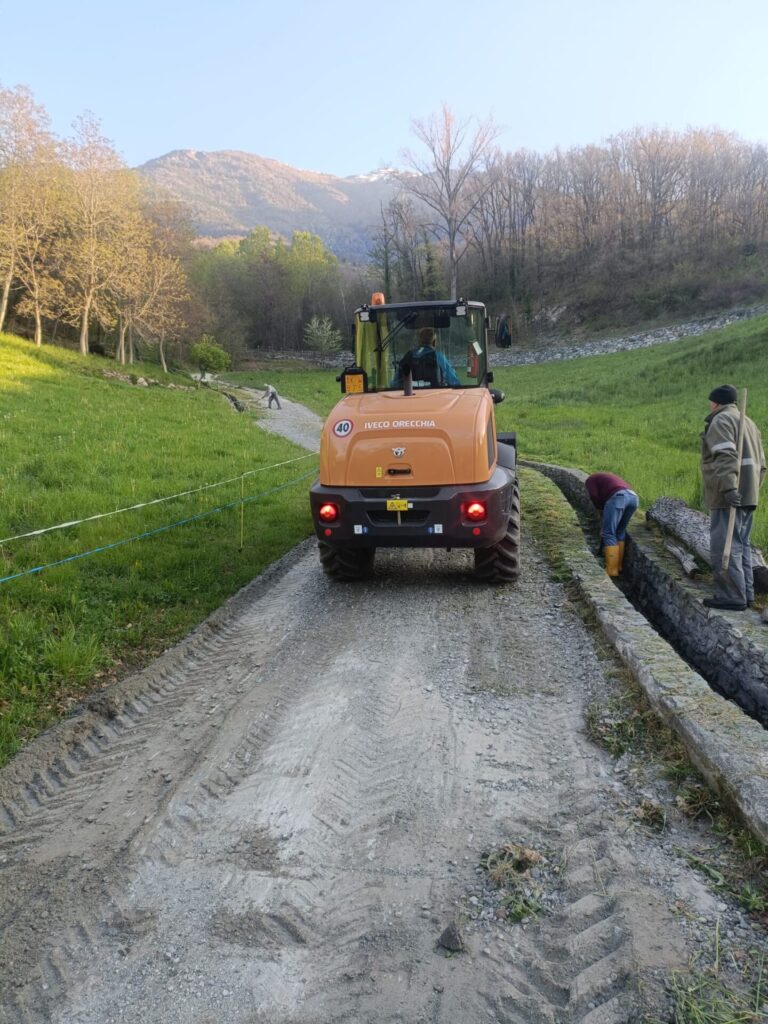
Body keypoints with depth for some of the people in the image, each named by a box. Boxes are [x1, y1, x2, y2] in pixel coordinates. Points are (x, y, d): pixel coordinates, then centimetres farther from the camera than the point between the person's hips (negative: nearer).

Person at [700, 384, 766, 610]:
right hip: (746, 496, 10)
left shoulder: (721, 421, -7)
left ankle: (732, 597, -6)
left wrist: (728, 488, -29)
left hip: (729, 497, -10)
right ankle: (745, 592, 19)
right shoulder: (748, 422, 22)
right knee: (740, 545, 15)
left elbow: (725, 457, -22)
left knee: (724, 546, -7)